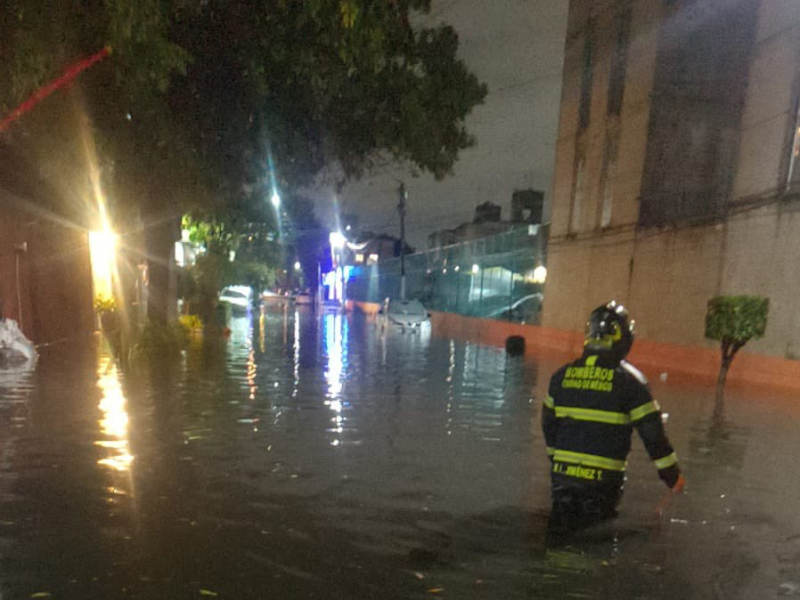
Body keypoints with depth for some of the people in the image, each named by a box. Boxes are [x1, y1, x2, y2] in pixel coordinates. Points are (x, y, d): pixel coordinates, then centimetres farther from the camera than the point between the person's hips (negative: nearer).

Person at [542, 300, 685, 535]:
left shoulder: (562, 375, 2)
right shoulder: (630, 380, -10)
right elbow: (652, 432, -7)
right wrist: (672, 473, 7)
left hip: (562, 473, 3)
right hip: (603, 479, -3)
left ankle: (561, 515, -6)